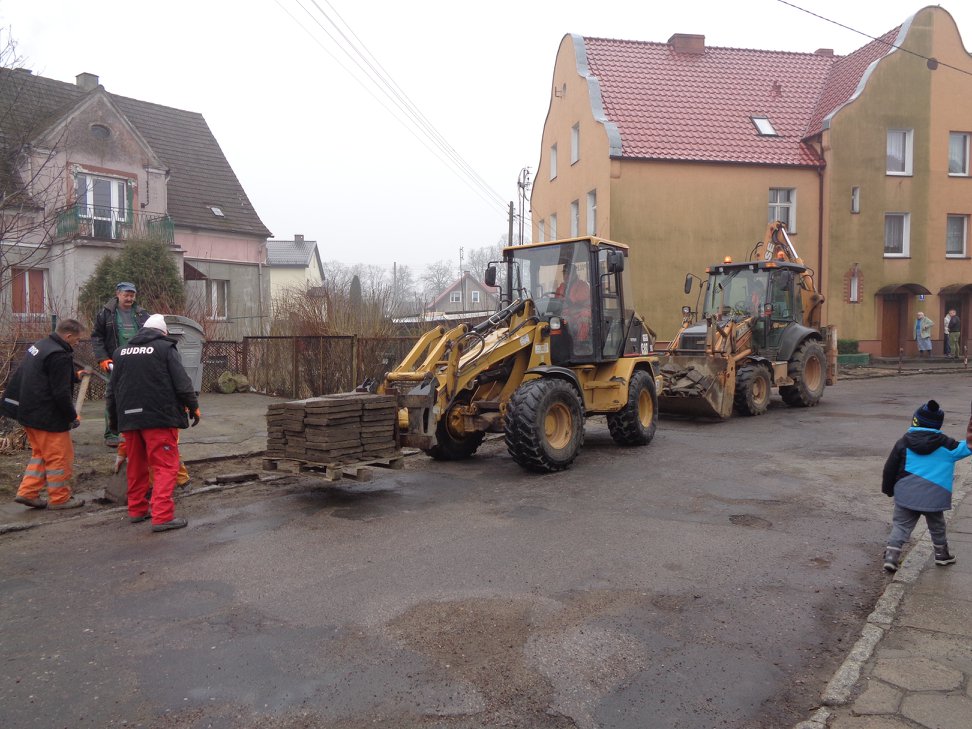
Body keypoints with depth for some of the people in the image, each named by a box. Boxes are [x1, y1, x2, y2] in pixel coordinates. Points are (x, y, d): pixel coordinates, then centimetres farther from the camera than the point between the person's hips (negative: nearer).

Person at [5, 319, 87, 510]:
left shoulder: (40, 345, 11)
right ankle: (59, 498, 10)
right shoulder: (60, 355, -21)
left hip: (29, 413, 10)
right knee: (60, 457, 1)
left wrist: (75, 376, 27)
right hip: (48, 417, -10)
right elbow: (61, 392, -22)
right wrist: (73, 416, -11)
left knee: (40, 453, 21)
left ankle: (27, 492, 20)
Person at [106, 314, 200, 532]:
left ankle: (137, 509, 27)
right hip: (159, 417, -6)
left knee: (136, 465, 18)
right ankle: (162, 516, -12)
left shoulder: (121, 352, 16)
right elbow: (182, 383, -9)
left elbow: (112, 390, 20)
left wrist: (114, 420, 30)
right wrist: (193, 407, 4)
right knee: (165, 465, -5)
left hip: (129, 418, 6)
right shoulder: (165, 348, -2)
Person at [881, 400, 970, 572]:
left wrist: (888, 489, 12)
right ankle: (941, 555, 37)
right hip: (934, 497, 1)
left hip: (906, 495, 0)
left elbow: (890, 468, 1)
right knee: (937, 526, 22)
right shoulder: (945, 445, -1)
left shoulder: (904, 442, -2)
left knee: (900, 525, 3)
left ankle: (891, 556, -10)